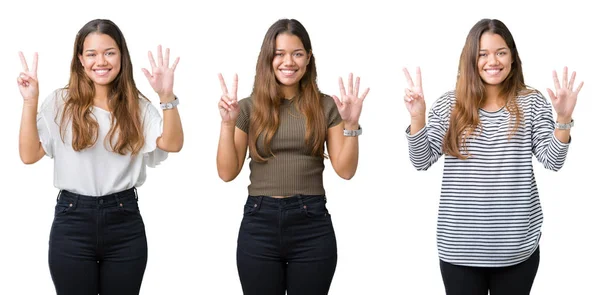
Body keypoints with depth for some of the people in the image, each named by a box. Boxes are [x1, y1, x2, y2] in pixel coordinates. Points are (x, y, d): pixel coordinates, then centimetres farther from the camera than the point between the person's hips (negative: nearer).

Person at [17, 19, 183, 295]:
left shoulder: (137, 105, 4)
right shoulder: (60, 102, 1)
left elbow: (172, 144, -10)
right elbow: (29, 155, -5)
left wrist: (167, 97, -22)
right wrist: (30, 102, -14)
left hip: (125, 222, 1)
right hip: (72, 222, -1)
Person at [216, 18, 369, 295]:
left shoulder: (326, 106, 4)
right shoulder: (249, 107, 3)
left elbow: (345, 170, 1)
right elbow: (227, 172, 0)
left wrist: (351, 124, -11)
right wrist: (227, 123, -11)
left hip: (312, 226, 0)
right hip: (259, 224, 0)